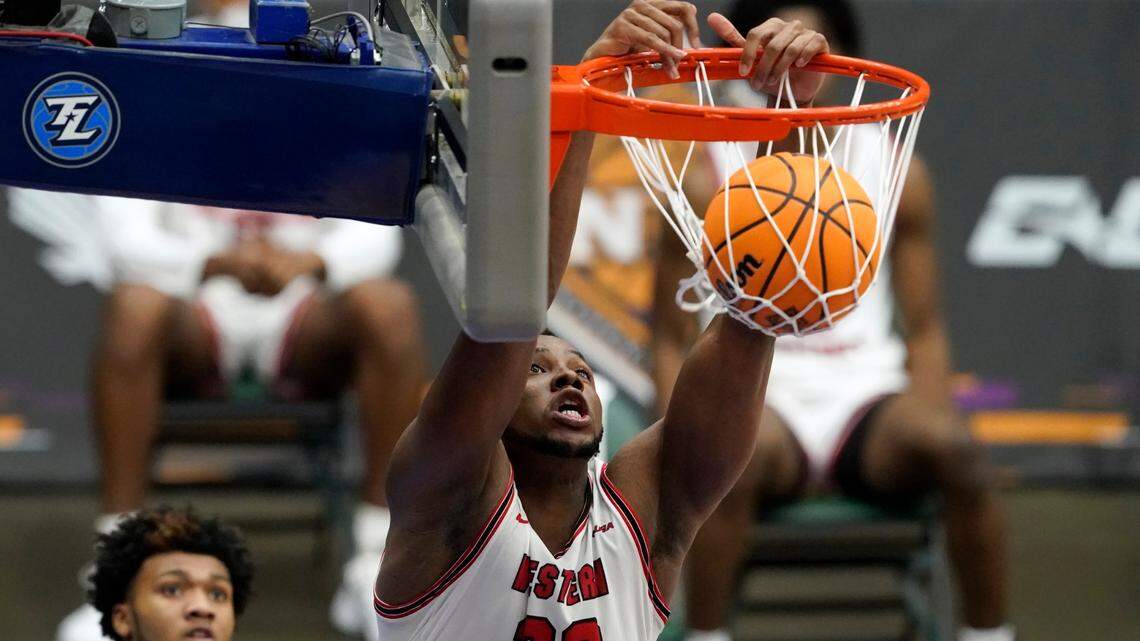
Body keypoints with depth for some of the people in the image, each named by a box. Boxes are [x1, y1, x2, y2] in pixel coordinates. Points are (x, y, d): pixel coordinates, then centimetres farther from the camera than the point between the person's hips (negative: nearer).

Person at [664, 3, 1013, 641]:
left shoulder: (898, 174, 5)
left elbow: (925, 327, 10)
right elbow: (674, 341, 4)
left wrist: (932, 421, -9)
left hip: (870, 395, 1)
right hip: (762, 397, -1)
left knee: (955, 445, -32)